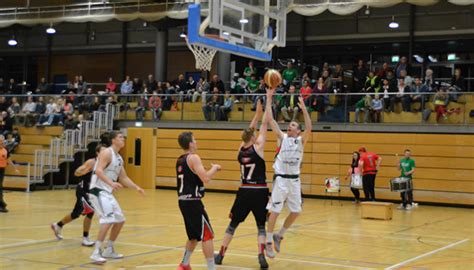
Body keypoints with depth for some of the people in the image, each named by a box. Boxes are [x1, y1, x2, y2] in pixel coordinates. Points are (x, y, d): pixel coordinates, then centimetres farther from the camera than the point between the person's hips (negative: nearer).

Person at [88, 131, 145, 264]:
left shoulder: (119, 158, 15)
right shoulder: (107, 153, -13)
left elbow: (123, 177, 23)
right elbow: (98, 170, -26)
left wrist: (136, 187, 14)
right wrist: (111, 183, -38)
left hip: (107, 192, 10)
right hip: (98, 190, -10)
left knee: (120, 220, 14)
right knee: (108, 220, -21)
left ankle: (109, 250, 25)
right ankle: (96, 252, -18)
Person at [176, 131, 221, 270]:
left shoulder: (180, 160, 14)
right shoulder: (193, 158, -13)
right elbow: (205, 178, -23)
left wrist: (211, 169, 20)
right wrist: (214, 168, -5)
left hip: (183, 201, 9)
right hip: (193, 202, -9)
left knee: (194, 236, 22)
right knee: (207, 235, -6)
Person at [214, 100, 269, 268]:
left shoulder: (241, 150, 3)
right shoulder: (258, 147, -8)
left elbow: (249, 131, 17)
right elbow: (264, 125, -3)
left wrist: (257, 113, 22)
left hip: (244, 191, 4)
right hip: (259, 191, -4)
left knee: (233, 224, 14)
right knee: (261, 226, 5)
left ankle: (220, 255, 15)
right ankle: (261, 256, -11)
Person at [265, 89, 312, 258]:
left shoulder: (301, 141, 5)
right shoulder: (282, 137, 3)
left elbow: (309, 128, -14)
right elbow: (270, 120, -5)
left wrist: (303, 108, -20)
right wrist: (269, 100, -8)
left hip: (295, 180, 3)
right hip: (281, 179, -3)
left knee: (296, 212, 7)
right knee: (275, 211, -5)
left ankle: (279, 236, 26)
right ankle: (269, 242, 4)